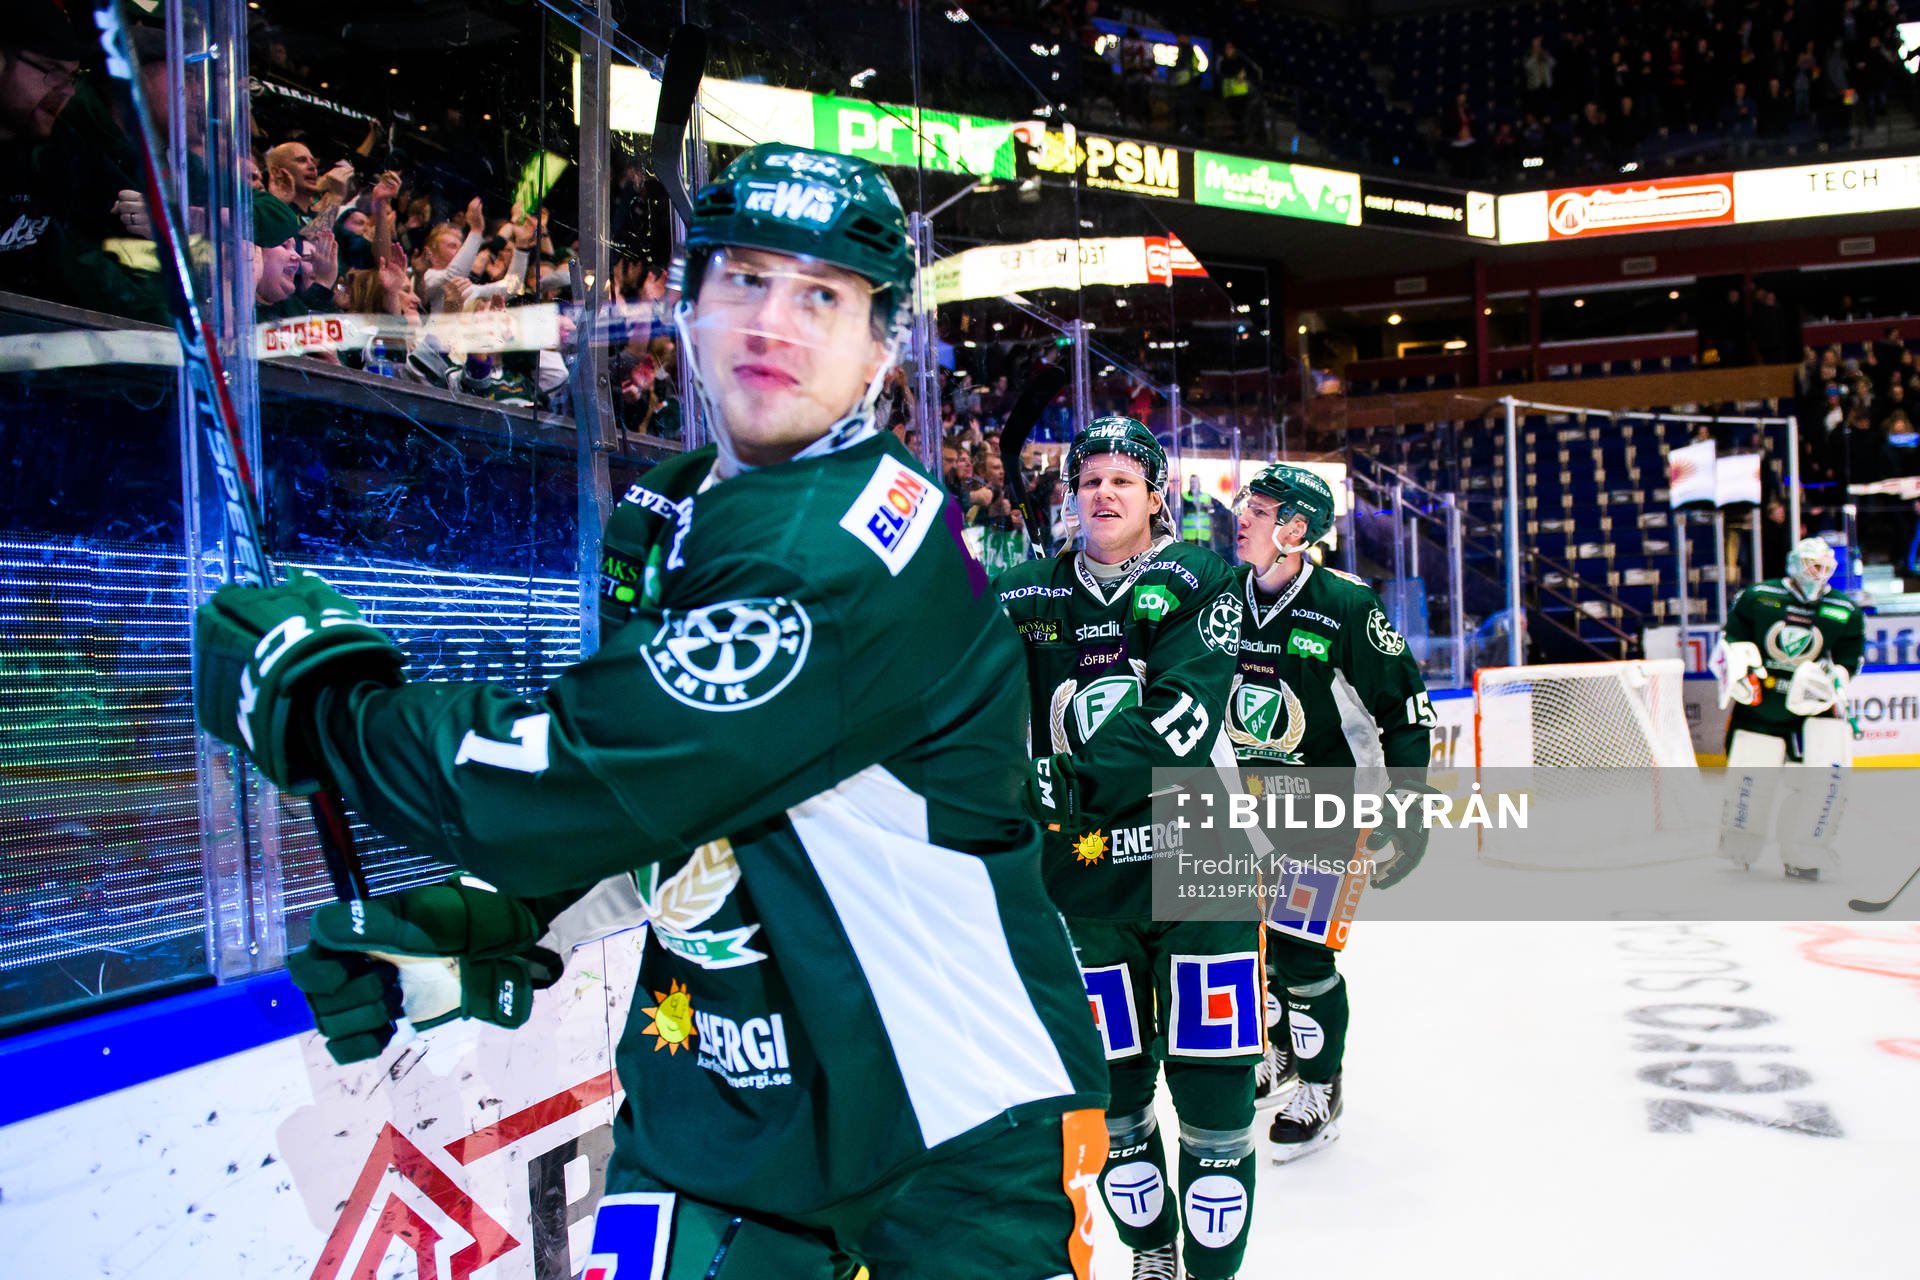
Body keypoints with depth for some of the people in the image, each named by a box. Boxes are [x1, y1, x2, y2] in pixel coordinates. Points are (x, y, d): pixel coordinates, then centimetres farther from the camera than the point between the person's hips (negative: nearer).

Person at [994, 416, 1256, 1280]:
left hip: (1197, 862, -2)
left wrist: (1081, 779, -29)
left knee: (1212, 1081, 1)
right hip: (1081, 877, 2)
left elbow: (1184, 709, -17)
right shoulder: (1025, 595, 6)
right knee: (1111, 1089, 11)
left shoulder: (1198, 581, -2)